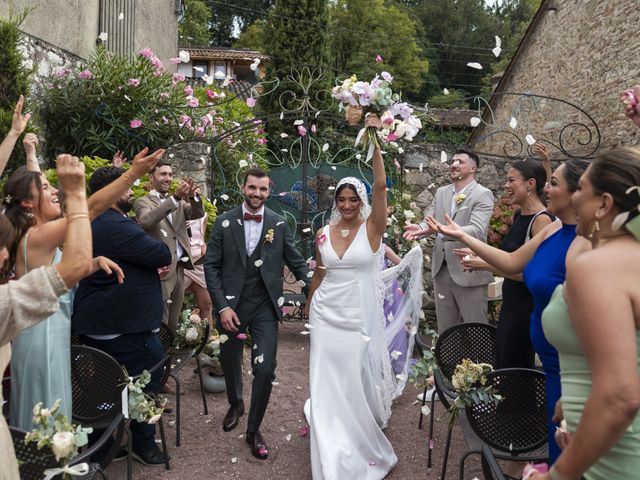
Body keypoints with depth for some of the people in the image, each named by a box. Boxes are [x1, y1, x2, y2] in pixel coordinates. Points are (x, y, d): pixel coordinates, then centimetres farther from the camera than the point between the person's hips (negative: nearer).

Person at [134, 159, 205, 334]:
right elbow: (146, 221, -23)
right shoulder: (143, 202, -1)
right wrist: (175, 198, -32)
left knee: (174, 322, 14)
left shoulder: (179, 202, 15)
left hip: (179, 268, 6)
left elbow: (198, 213, 0)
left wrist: (192, 196, -21)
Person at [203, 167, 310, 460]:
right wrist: (222, 306, -12)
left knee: (265, 369, -4)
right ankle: (235, 405, 51)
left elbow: (296, 262, 1)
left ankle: (253, 430, 19)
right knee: (229, 362, 19)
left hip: (265, 306, 0)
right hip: (231, 305, 1)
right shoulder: (224, 222, -3)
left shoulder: (279, 224, -1)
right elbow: (211, 266, -3)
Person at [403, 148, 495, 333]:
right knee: (445, 331, 17)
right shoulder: (441, 192, 11)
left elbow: (477, 231, -24)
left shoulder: (483, 195, -9)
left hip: (469, 271, -6)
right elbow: (430, 221, 5)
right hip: (441, 270, 6)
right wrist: (419, 228, -20)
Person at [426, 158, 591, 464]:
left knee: (564, 451, 11)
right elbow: (513, 263, 10)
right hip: (552, 362, 8)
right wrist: (462, 236, 8)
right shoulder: (553, 230, 1)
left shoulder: (587, 246, -26)